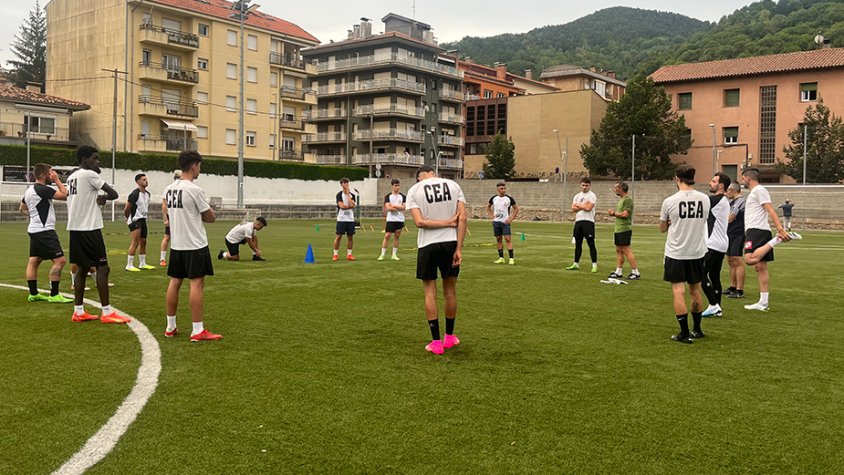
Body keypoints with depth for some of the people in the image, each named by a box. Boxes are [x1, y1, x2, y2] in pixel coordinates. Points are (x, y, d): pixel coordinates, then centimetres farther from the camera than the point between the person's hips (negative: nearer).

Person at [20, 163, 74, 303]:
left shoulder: (29, 190, 14)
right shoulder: (43, 189, -17)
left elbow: (22, 209, 26)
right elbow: (65, 195, -18)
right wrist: (57, 180, -9)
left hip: (34, 230, 11)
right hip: (45, 231, -11)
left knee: (33, 261, 11)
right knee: (60, 260, -10)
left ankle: (33, 294, 16)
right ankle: (54, 295, -10)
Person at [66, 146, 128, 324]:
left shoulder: (72, 177, 16)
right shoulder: (89, 175, -11)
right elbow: (114, 193, -13)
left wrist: (97, 199, 4)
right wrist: (104, 197, 10)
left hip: (75, 228, 9)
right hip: (89, 228, -9)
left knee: (82, 268, 12)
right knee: (102, 268, -6)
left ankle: (78, 312, 13)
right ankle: (107, 313, -6)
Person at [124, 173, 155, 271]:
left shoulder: (147, 194, 8)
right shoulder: (135, 194, -18)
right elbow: (127, 209, -13)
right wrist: (128, 219, -2)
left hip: (143, 220, 9)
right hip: (135, 220, -9)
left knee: (143, 242, 14)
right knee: (135, 242, -12)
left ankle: (143, 264, 24)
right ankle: (129, 265, -8)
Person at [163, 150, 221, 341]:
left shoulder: (169, 189, 8)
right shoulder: (194, 190, -15)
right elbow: (211, 217, -8)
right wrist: (209, 210, 13)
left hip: (176, 244, 7)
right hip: (195, 245, -7)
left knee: (175, 282, 11)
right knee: (197, 283, -4)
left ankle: (170, 327, 18)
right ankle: (198, 331, -3)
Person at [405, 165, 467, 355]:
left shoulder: (414, 190, -1)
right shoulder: (453, 185, 3)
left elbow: (419, 222, -13)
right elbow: (462, 218, -5)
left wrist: (447, 222, -5)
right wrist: (459, 249, -5)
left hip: (427, 245, -2)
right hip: (451, 242, 2)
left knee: (430, 293, 7)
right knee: (450, 290, 15)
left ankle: (436, 342, 8)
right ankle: (449, 337, 27)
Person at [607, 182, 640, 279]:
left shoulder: (628, 199, -13)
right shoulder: (621, 199, 17)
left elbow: (625, 214, -21)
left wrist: (614, 213, -7)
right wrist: (613, 212, 4)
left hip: (624, 229, -10)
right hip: (618, 229, 10)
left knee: (627, 251, -8)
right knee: (619, 250, 11)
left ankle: (636, 272, -3)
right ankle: (618, 272, 17)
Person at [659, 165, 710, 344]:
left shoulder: (669, 201, -11)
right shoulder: (704, 199, -2)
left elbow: (663, 228, 3)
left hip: (676, 253, -4)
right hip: (697, 252, 4)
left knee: (678, 292, 0)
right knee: (695, 290, 16)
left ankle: (684, 333, -1)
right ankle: (697, 330, 27)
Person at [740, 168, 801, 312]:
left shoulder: (759, 190, -7)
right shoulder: (754, 192, 23)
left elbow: (771, 210, -17)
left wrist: (780, 229, -26)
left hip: (757, 230, -10)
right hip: (754, 230, 10)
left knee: (749, 259, -29)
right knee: (761, 267, 7)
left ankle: (777, 239, -20)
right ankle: (763, 303, 7)